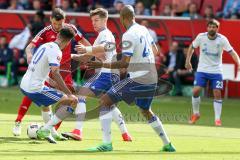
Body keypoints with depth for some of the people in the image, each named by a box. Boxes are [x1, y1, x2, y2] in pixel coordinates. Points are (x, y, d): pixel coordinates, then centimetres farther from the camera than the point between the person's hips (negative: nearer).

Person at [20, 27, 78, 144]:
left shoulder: (45, 46, 13)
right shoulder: (56, 51, -13)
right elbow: (55, 74, -25)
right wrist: (69, 94, -24)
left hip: (24, 85, 9)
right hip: (35, 89, -9)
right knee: (73, 101, -7)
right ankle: (45, 130, -9)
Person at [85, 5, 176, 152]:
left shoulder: (129, 35, -14)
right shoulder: (144, 30, 9)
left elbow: (125, 63, -17)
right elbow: (155, 51, 23)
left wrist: (102, 65, -15)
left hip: (138, 79, -8)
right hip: (152, 79, 8)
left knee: (105, 101, -5)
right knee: (146, 111, 29)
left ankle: (107, 144, -13)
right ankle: (168, 144, 32)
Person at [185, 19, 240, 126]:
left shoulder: (222, 39, -12)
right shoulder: (201, 37, -9)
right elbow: (192, 47, 8)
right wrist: (188, 61, 9)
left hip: (216, 71, -1)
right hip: (202, 70, 1)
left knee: (217, 94, -7)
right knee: (196, 91, -10)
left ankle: (217, 119, 3)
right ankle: (196, 114, 13)